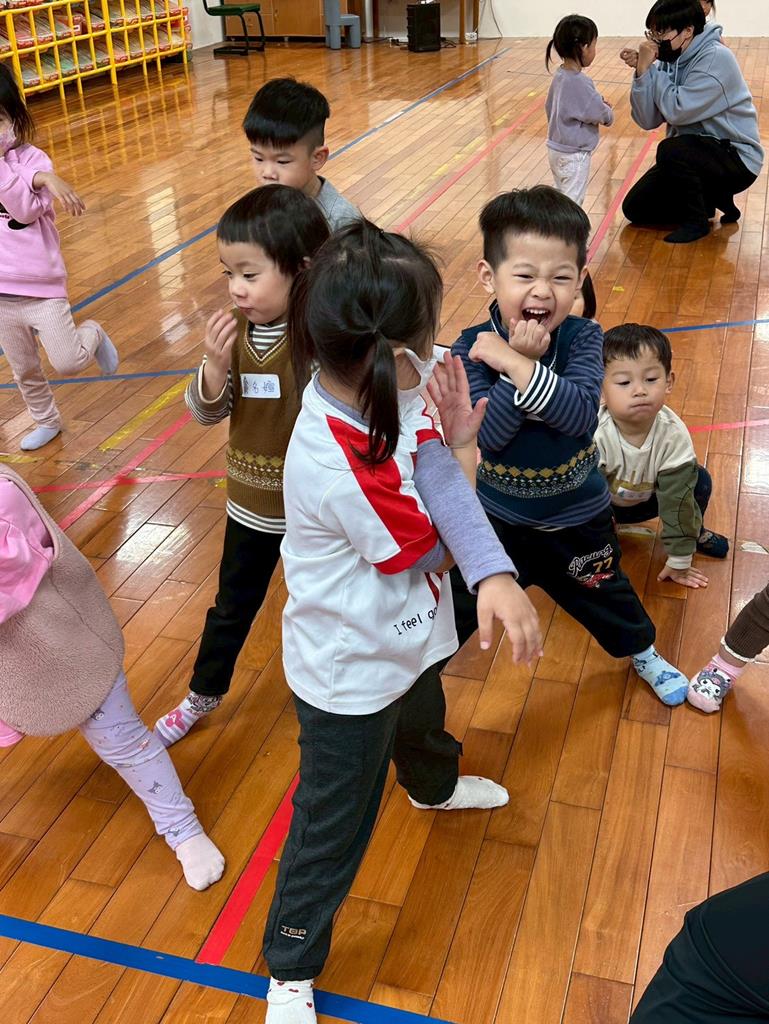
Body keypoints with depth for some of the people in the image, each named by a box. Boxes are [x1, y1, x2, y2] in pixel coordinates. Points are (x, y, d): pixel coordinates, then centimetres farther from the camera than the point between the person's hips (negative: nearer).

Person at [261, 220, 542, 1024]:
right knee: (333, 830, 11)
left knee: (422, 725, 39)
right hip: (351, 676, -8)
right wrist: (461, 449, -14)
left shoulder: (362, 389, -17)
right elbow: (434, 549, -23)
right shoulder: (340, 469, -40)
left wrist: (494, 578, -42)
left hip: (404, 641, 9)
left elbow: (439, 481, -25)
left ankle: (436, 787, 74)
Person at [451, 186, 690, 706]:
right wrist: (523, 362, -35)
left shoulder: (583, 338, -18)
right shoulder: (473, 346, -20)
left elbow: (581, 414, -34)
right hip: (496, 513, -1)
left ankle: (644, 652, 55)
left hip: (577, 513, 1)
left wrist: (513, 363, -38)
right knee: (457, 607, 13)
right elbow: (486, 436, -29)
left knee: (602, 593, 26)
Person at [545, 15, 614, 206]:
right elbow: (601, 114, -20)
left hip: (557, 148, 9)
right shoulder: (580, 82, -23)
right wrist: (609, 113, 5)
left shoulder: (560, 75, 3)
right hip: (574, 155, -9)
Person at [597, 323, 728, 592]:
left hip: (645, 498, 3)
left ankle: (692, 530, 15)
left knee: (699, 481, -15)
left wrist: (679, 561, -16)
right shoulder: (594, 436, -37)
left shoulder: (674, 435, -30)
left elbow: (677, 497, -22)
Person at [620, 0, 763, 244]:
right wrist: (642, 71, -18)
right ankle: (709, 200, 16)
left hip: (736, 158, -8)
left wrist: (650, 68, -19)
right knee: (635, 208, 1)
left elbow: (676, 111, -29)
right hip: (689, 155, 8)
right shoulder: (669, 60, 0)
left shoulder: (716, 59, -21)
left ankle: (697, 221, -11)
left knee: (671, 150, -34)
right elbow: (648, 120, -6)